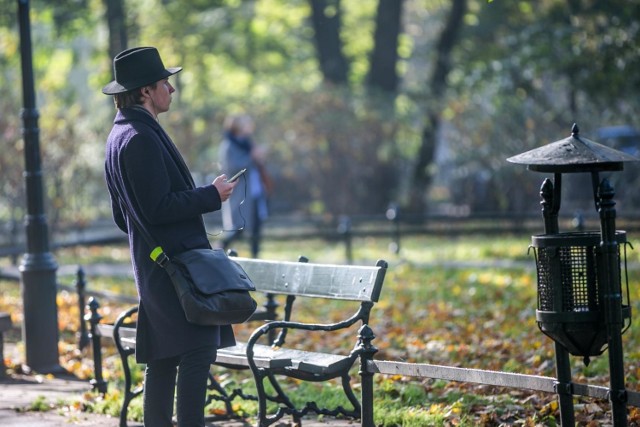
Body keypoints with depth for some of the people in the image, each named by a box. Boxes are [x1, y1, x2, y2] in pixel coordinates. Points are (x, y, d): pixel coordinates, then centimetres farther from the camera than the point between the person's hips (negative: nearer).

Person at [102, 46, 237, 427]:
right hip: (174, 261, -10)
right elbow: (158, 208, -21)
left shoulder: (121, 135, 17)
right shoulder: (141, 138, -16)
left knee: (164, 357, 11)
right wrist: (212, 195, -12)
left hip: (153, 263, 10)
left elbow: (122, 216, 23)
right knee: (198, 348, -12)